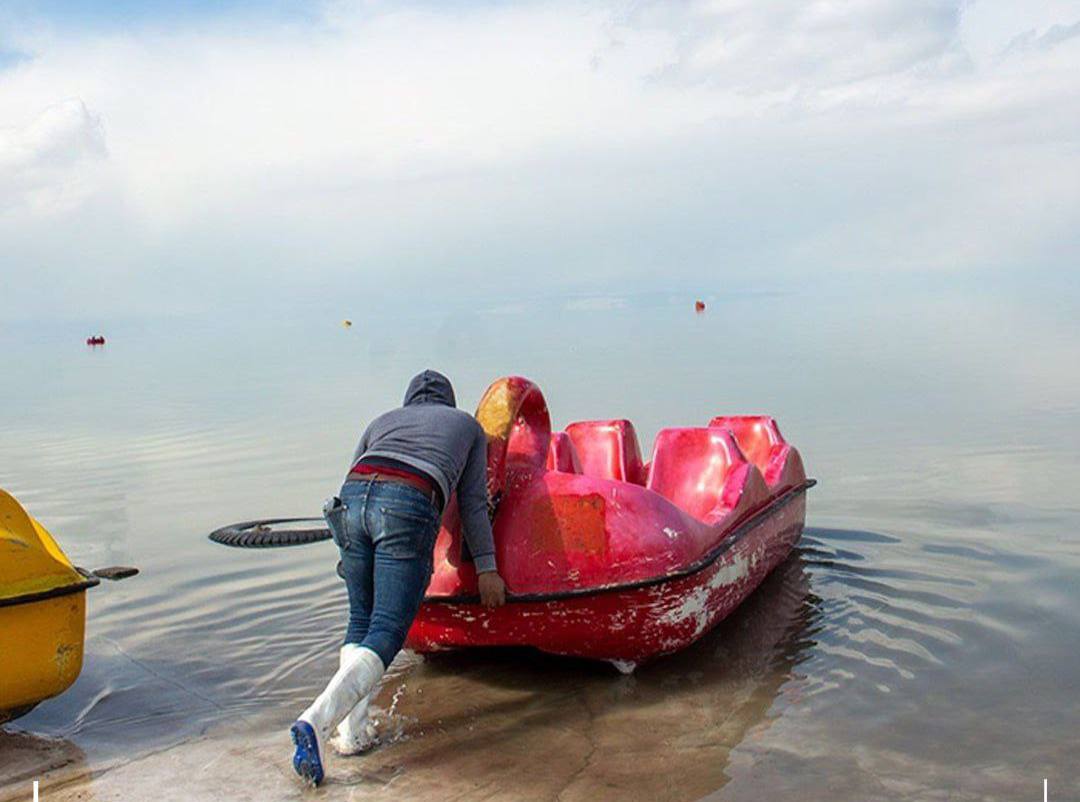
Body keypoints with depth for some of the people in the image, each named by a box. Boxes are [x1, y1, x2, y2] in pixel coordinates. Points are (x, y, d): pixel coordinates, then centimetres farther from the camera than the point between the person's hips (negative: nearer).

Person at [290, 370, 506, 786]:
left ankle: (351, 731, 7)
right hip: (409, 509, -4)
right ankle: (315, 722, -23)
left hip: (351, 500, 4)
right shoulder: (469, 426, 30)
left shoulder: (383, 420, 36)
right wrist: (486, 568, 23)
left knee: (360, 621, 18)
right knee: (386, 635, -4)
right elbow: (472, 502, 22)